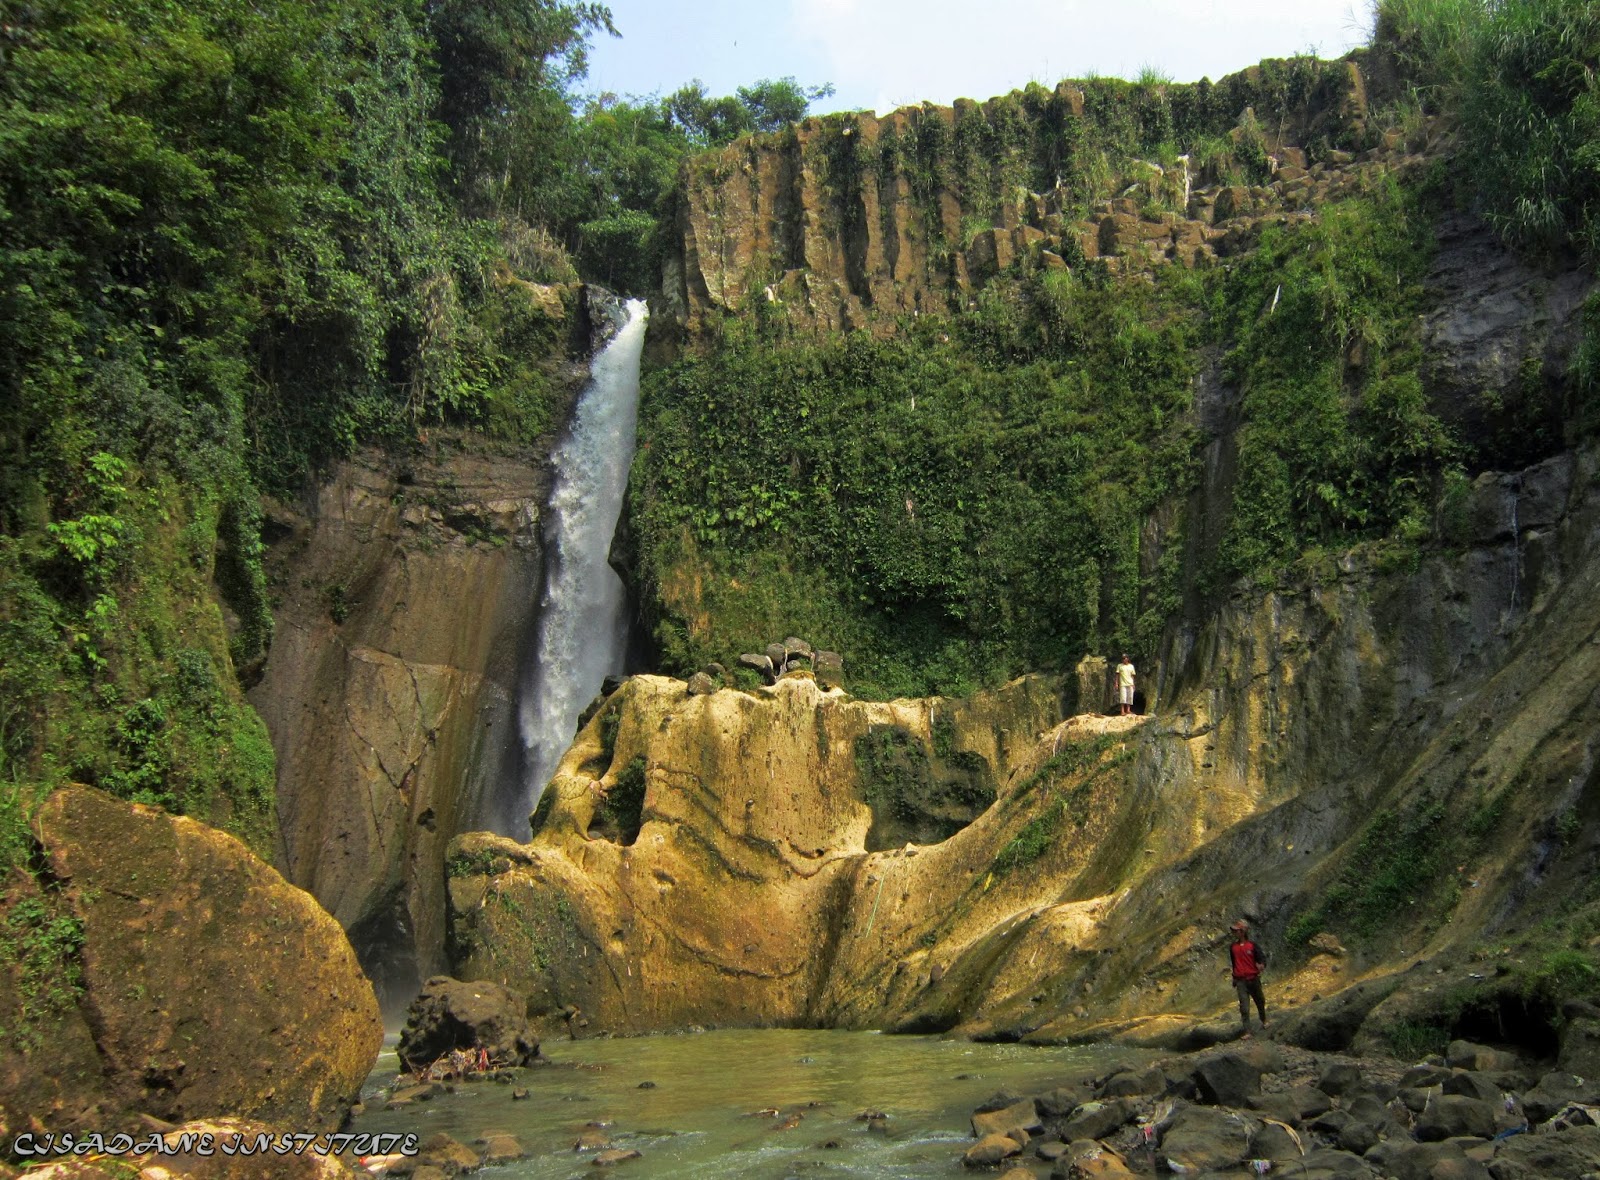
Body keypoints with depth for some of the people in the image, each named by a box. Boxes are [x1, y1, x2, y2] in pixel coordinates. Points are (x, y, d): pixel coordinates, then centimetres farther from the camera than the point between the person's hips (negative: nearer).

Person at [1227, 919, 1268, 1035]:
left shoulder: (1252, 945, -7)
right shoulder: (1232, 946, 3)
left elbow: (1262, 957, -2)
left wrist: (1261, 965, -26)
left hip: (1253, 979, -1)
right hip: (1240, 980, 1)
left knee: (1260, 1001, 17)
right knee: (1244, 1007, -6)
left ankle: (1264, 1020, 45)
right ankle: (1247, 1031, -5)